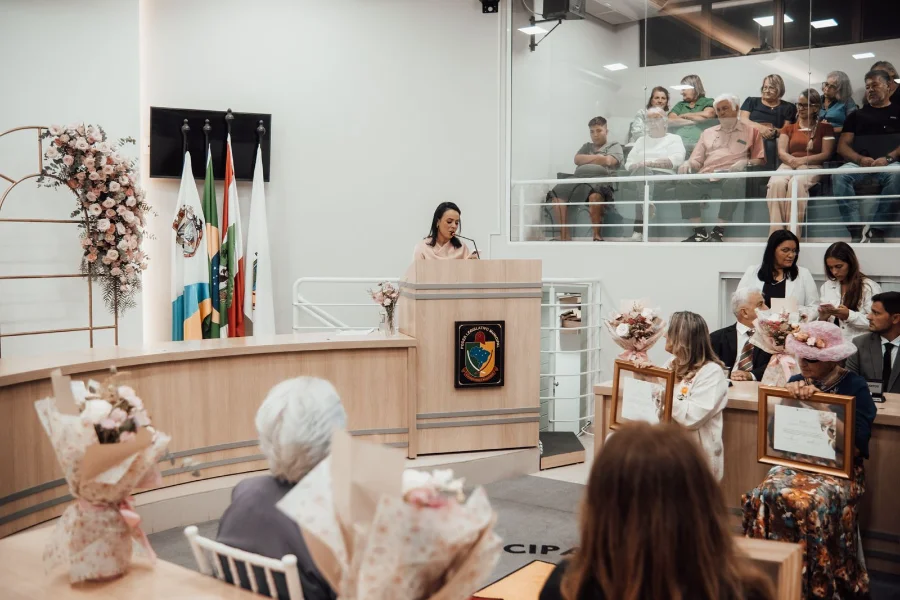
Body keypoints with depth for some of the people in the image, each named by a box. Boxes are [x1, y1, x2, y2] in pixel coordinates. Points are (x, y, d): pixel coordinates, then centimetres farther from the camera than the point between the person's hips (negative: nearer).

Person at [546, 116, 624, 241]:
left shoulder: (615, 146, 18)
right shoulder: (587, 146, 33)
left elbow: (607, 161, -3)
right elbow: (577, 160, 14)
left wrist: (586, 160, 9)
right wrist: (597, 157, 7)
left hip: (601, 180, -5)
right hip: (579, 179, 5)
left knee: (595, 194, -42)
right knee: (557, 193, -24)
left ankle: (597, 235, -31)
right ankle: (564, 236, -27)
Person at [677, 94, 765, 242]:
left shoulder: (750, 130, 21)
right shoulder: (708, 133, 31)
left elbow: (759, 159, 14)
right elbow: (697, 160, 24)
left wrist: (746, 162, -8)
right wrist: (688, 163, 0)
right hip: (707, 175, 3)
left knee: (734, 182, -41)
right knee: (686, 184, -31)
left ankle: (719, 231, -34)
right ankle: (699, 231, -26)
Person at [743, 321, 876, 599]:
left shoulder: (855, 387, -5)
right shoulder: (798, 381, 7)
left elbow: (856, 442, -17)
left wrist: (817, 404, -22)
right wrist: (790, 397, -12)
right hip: (798, 462, 4)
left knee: (810, 503, -33)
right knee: (765, 496, -26)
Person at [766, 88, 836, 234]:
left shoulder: (825, 128, 18)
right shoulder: (788, 128, 27)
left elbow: (826, 154, 4)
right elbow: (782, 152, 11)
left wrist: (803, 160, -13)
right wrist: (792, 160, -14)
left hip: (812, 166, -2)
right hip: (789, 165, 2)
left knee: (796, 182, -40)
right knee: (776, 182, -36)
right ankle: (776, 231, -43)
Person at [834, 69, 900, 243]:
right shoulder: (856, 115, 25)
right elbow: (842, 146, 14)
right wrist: (860, 159, -7)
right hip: (859, 163, 2)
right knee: (839, 175, -32)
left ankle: (877, 230, -33)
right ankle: (856, 231, -35)